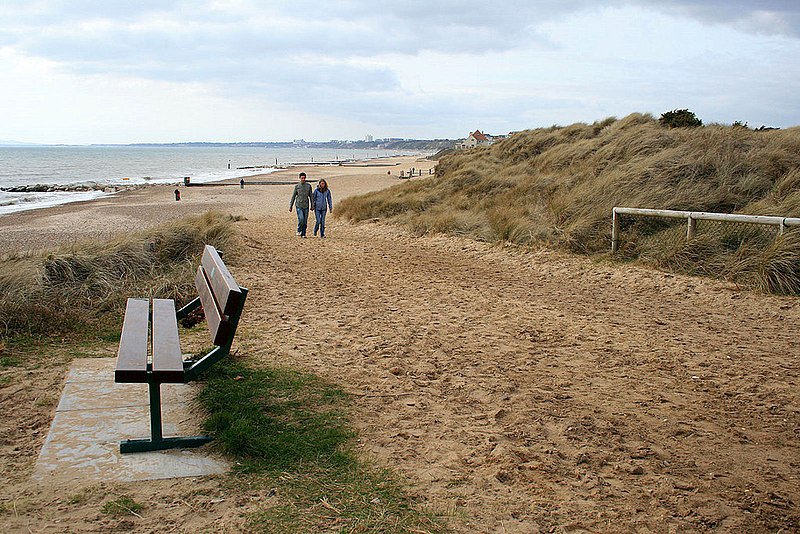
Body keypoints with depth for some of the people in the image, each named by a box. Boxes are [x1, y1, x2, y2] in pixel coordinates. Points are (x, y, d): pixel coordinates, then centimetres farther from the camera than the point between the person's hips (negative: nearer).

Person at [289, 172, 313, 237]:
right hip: (298, 206, -2)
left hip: (306, 206, 2)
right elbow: (293, 197, 4)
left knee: (305, 221, 3)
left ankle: (303, 234, 14)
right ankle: (299, 231, 2)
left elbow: (311, 196, 9)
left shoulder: (308, 186, 4)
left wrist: (312, 206, 6)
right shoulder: (297, 186, 0)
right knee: (301, 219, -18)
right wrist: (290, 207, 2)